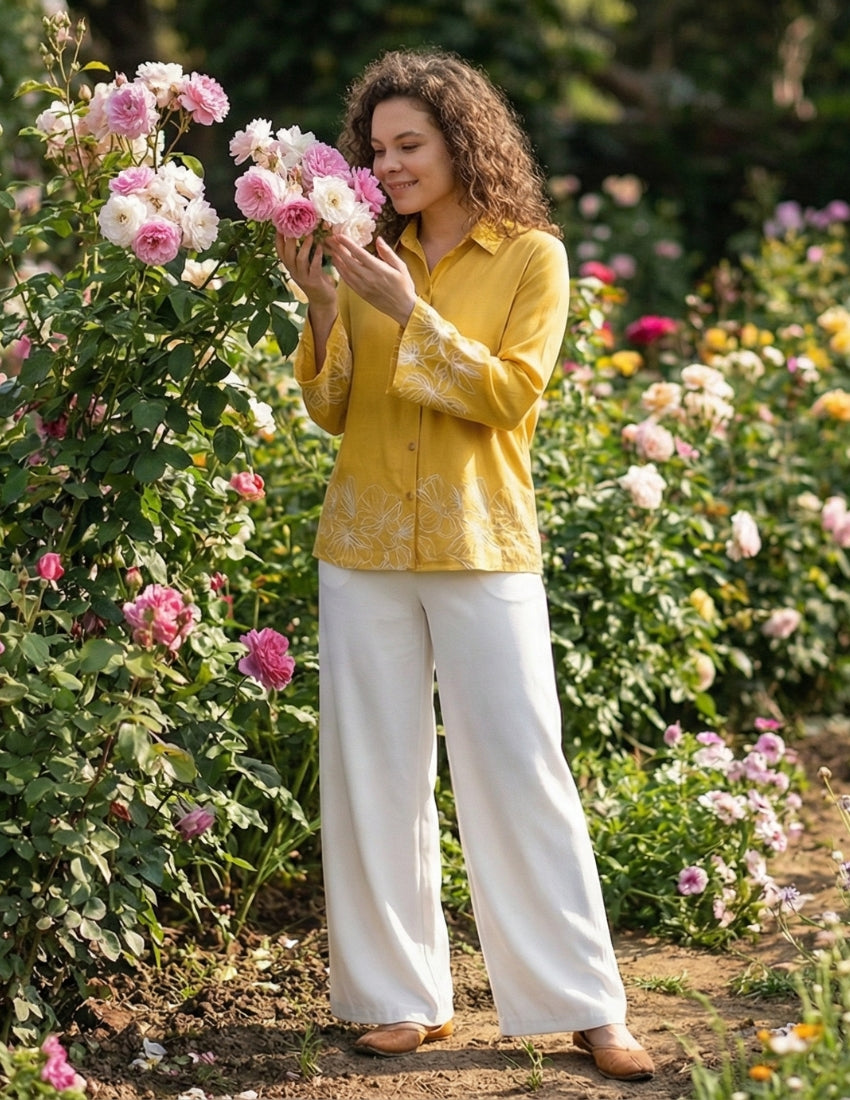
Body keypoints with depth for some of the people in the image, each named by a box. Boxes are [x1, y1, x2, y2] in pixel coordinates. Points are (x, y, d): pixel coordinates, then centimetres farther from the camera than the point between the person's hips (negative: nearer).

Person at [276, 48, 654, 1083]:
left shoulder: (533, 257, 0)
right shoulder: (374, 258, 10)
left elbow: (510, 394, -10)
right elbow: (332, 409, 7)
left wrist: (410, 313, -16)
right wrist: (323, 306, -7)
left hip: (480, 544, -4)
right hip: (364, 541, 4)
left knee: (519, 768, -3)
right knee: (373, 770, 4)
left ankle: (587, 1006, 4)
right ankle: (404, 996, 14)